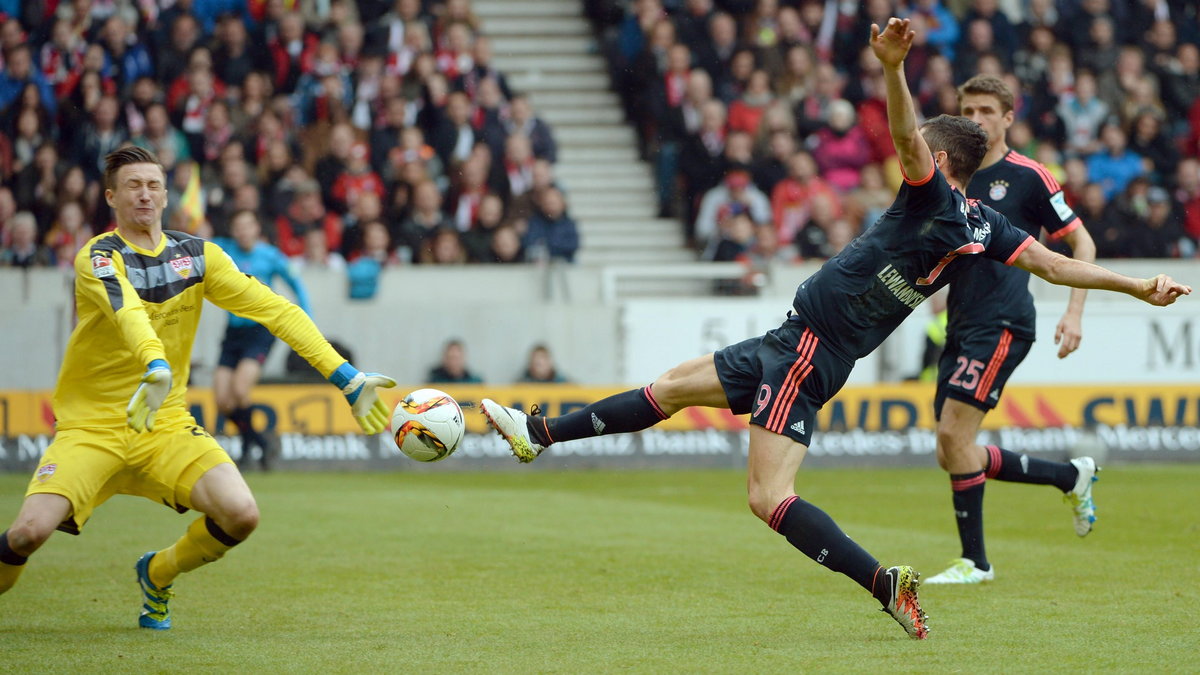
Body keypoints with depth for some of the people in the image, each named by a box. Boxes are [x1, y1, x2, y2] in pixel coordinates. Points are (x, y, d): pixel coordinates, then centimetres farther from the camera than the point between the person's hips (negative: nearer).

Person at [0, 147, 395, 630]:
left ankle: (158, 574, 13)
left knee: (240, 516, -19)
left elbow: (275, 309, -1)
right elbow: (129, 313, -33)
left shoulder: (197, 255, 3)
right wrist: (157, 368, -54)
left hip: (166, 425, 4)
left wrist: (346, 377, -10)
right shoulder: (97, 259, -12)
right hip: (91, 426, -4)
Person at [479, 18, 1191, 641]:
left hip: (807, 346, -10)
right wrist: (1140, 285, 12)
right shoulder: (985, 225, 7)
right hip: (801, 346, 10)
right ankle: (539, 433, 24)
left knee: (772, 499, -15)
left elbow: (905, 134, -35)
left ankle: (887, 582, -17)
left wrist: (893, 66, -48)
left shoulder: (935, 197, -17)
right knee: (671, 387, 16)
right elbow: (1056, 264, 5)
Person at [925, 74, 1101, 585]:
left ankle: (974, 560, -6)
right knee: (951, 454, 5)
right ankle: (1072, 476, 23)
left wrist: (1074, 313, -9)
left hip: (1003, 323, -7)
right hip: (961, 327, 7)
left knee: (954, 432, -17)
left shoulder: (1028, 176, -4)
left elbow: (1082, 243, -1)